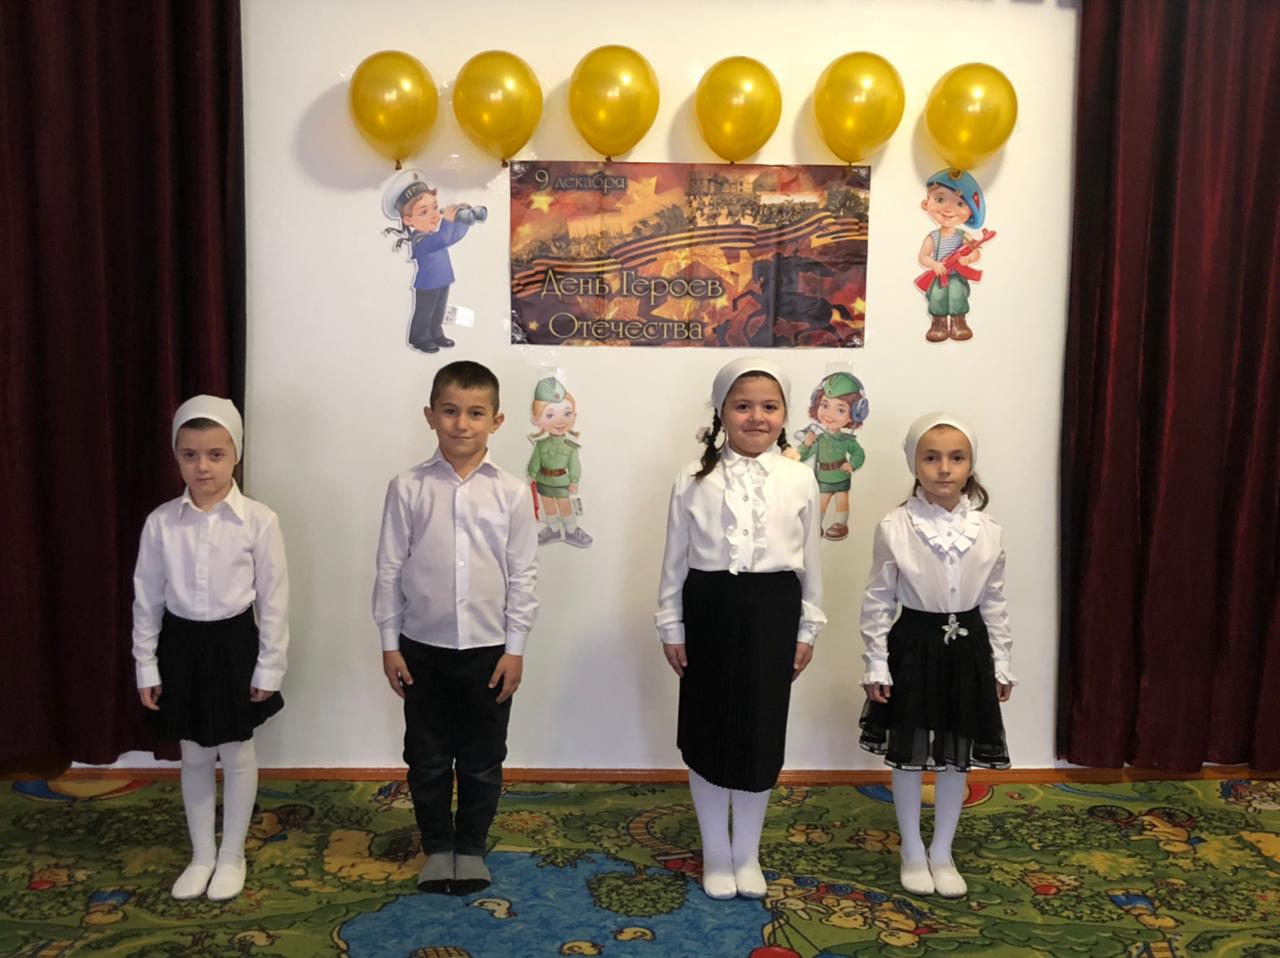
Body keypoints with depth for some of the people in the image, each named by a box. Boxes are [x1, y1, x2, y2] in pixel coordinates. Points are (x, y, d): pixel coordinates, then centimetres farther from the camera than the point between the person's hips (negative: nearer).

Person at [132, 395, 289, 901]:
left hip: (235, 642, -2)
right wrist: (146, 667, 3)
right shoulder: (160, 522, -5)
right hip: (181, 644, 3)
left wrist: (269, 668, -6)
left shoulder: (258, 520, -12)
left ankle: (232, 855, 31)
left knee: (237, 753, 11)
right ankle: (201, 855, 34)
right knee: (194, 757, 16)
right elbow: (146, 599, 3)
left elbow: (273, 600, -7)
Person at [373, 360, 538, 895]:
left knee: (482, 760, 13)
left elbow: (522, 575, -3)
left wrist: (515, 648, -3)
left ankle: (471, 847, 32)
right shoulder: (408, 489, -6)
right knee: (427, 758, 13)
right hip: (423, 648, 0)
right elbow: (389, 570, -1)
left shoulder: (511, 493, -6)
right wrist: (389, 643, -1)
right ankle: (437, 847, 33)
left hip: (488, 649, 0)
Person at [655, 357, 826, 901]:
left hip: (772, 613, 1)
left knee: (762, 732, 10)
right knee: (707, 733, 9)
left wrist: (807, 629, 7)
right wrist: (671, 627, 1)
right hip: (710, 609, 0)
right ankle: (716, 854, 29)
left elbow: (809, 561, 6)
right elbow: (675, 559, 2)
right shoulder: (694, 480, -2)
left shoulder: (800, 480, 0)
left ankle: (746, 854, 30)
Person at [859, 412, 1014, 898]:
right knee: (909, 754, 10)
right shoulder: (894, 528, -12)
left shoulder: (987, 531, -3)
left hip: (967, 648, 3)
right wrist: (877, 665, -7)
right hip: (915, 645, -2)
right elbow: (878, 601, -7)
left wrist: (1000, 664, 7)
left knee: (957, 756, 13)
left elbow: (994, 602, 6)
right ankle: (912, 852, 31)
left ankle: (942, 852, 32)